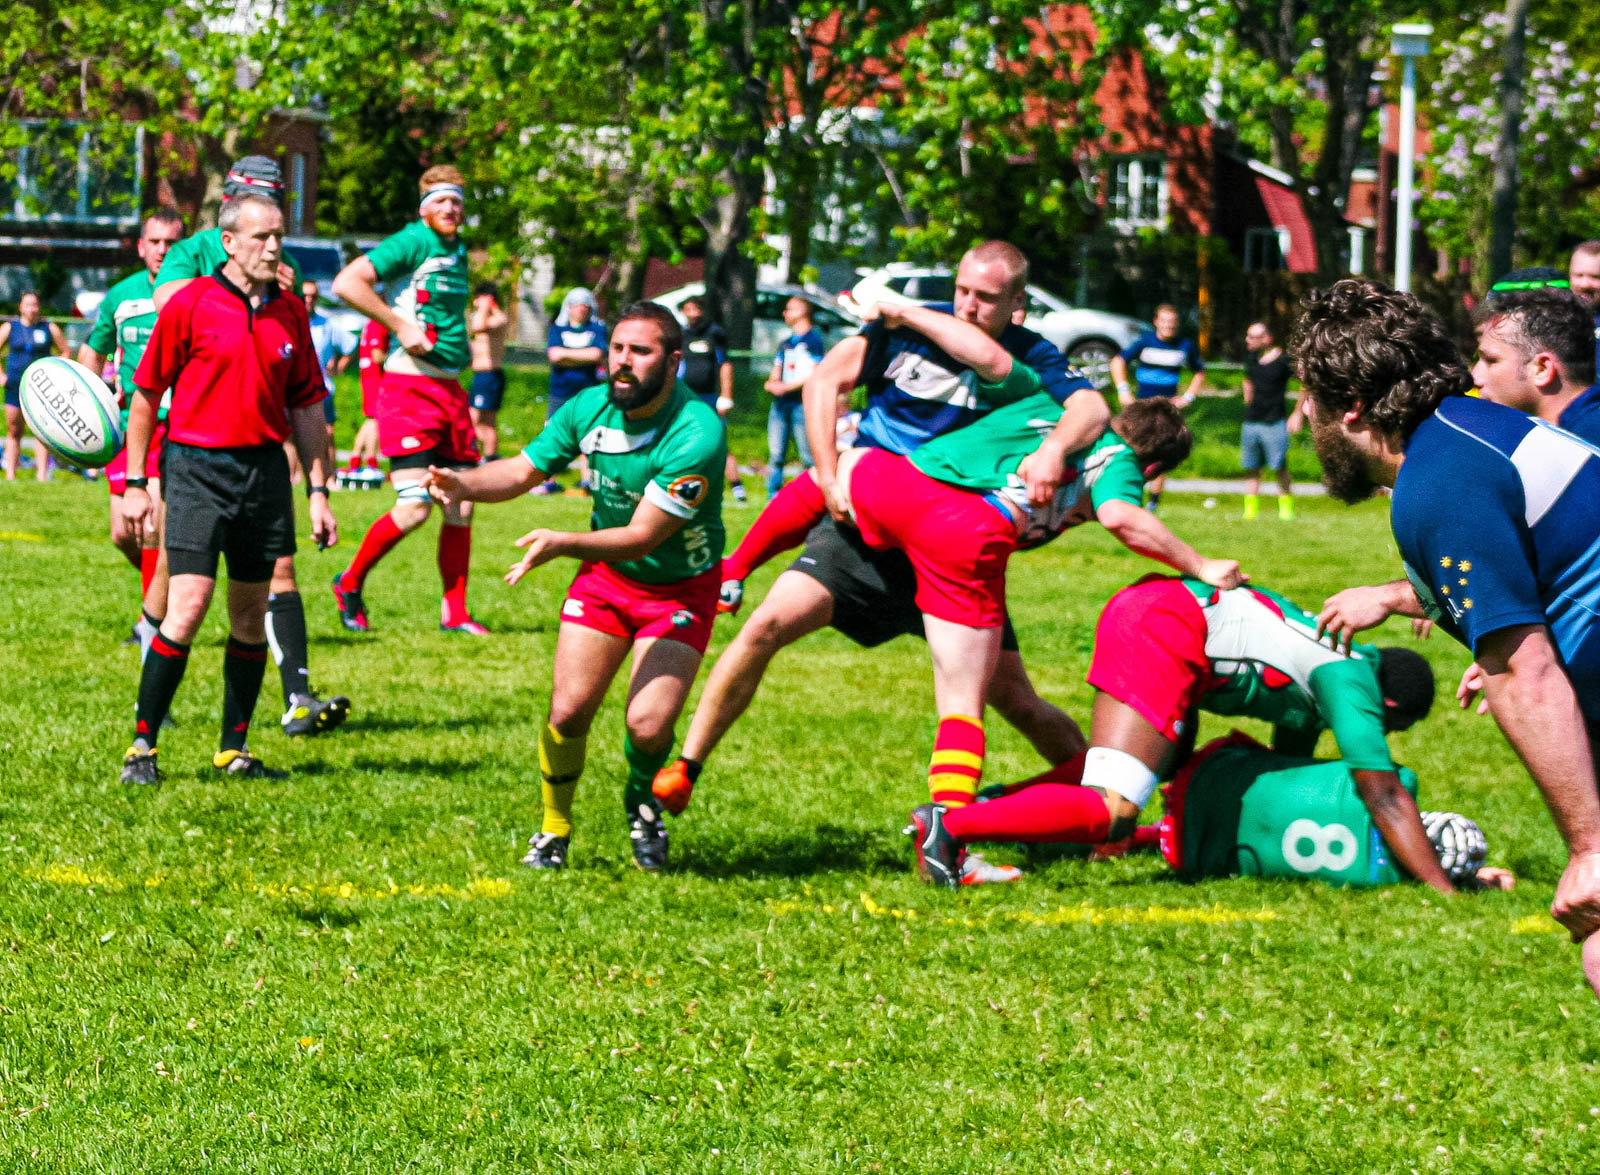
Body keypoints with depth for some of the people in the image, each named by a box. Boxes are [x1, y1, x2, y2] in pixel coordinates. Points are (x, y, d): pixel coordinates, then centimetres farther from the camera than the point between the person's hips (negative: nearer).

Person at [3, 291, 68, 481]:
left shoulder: (49, 329, 4)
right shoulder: (9, 328, 6)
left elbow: (65, 353, 10)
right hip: (15, 385, 1)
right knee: (14, 431, 3)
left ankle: (42, 473, -10)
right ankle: (10, 473, 6)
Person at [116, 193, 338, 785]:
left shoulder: (290, 312, 8)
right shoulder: (190, 303, -5)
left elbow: (307, 408, 15)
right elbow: (146, 395, 1)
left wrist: (318, 491, 10)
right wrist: (135, 483, -1)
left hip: (265, 468, 5)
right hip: (197, 464, -5)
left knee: (251, 617, 7)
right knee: (188, 605, -13)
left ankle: (233, 750, 16)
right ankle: (142, 746, -5)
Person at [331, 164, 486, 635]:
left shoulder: (459, 251, 15)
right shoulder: (413, 242, -10)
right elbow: (347, 283, -20)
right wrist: (400, 325, -20)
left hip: (450, 386, 8)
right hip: (409, 387, -8)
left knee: (461, 507, 5)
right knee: (415, 506, -13)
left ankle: (455, 613, 13)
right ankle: (350, 583, 7)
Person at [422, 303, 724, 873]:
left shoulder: (696, 434, -29)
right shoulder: (589, 408, -10)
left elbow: (642, 536, -29)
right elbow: (523, 470, 2)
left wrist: (564, 543, -43)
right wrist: (465, 483, -19)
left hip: (679, 589, -4)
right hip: (605, 576, 4)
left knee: (648, 725, -17)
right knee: (568, 711, -7)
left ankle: (642, 802, 18)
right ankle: (554, 831, 17)